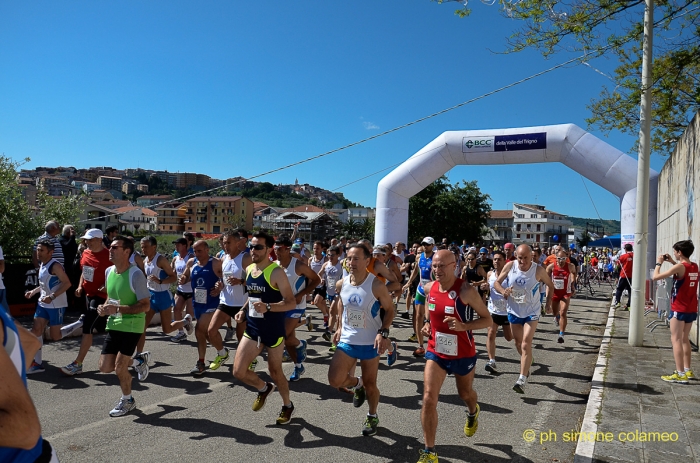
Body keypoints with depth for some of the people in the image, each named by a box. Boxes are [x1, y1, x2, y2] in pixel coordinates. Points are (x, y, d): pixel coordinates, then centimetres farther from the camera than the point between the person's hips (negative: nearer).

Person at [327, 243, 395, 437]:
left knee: (370, 384, 9)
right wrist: (339, 327, 10)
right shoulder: (341, 284, -5)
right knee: (334, 381, -6)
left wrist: (383, 332, -20)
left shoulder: (377, 285, -19)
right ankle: (357, 384, 29)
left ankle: (372, 417, 37)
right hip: (346, 341, 4)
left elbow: (390, 310, -8)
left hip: (370, 343, -3)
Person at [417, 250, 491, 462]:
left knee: (465, 393, 23)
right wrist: (427, 324, -4)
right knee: (429, 398, -10)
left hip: (462, 355, -2)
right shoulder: (429, 288, -7)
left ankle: (473, 413, 62)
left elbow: (487, 320, -15)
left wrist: (463, 326, -30)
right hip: (435, 352, 3)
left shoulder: (466, 290, -22)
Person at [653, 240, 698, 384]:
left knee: (676, 340, -4)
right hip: (691, 309, 8)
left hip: (679, 309, -8)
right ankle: (687, 371, 24)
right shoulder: (694, 266, 5)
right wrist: (672, 262, 16)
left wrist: (659, 263, -4)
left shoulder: (679, 267, -18)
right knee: (684, 339, 19)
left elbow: (655, 277, -20)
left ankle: (680, 374, -6)